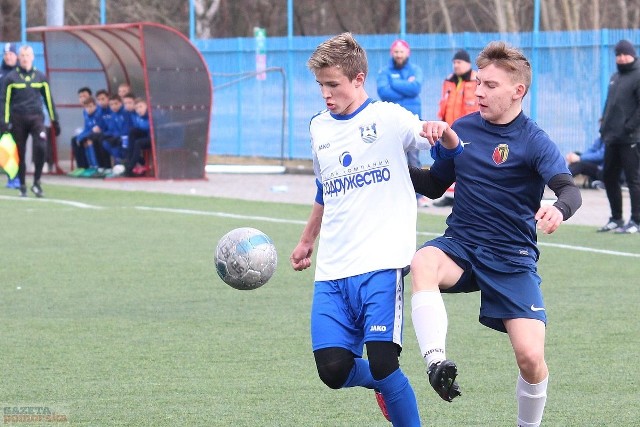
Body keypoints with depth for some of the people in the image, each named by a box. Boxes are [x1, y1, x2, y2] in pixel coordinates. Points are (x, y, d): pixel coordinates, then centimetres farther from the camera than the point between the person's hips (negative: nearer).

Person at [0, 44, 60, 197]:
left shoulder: (40, 77, 9)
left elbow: (48, 99, 15)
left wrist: (54, 120, 15)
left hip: (36, 118, 1)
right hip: (18, 120, -1)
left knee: (41, 148, -18)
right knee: (20, 153, 3)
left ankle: (36, 183, -4)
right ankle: (22, 186, 15)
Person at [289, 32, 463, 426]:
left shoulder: (389, 118, -1)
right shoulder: (319, 128, 15)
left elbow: (452, 151, -6)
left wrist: (441, 131, -28)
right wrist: (307, 240, 37)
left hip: (381, 263, -5)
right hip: (332, 270, 5)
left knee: (382, 363, -17)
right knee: (333, 370, -6)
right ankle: (383, 383, 26)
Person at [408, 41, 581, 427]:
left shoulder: (533, 141, -9)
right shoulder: (462, 129, 6)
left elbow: (569, 190, -24)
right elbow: (434, 185, 18)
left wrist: (559, 210, -48)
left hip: (513, 260, -3)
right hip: (460, 246, 3)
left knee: (531, 357, -13)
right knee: (424, 262, -35)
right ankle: (436, 361, -40)